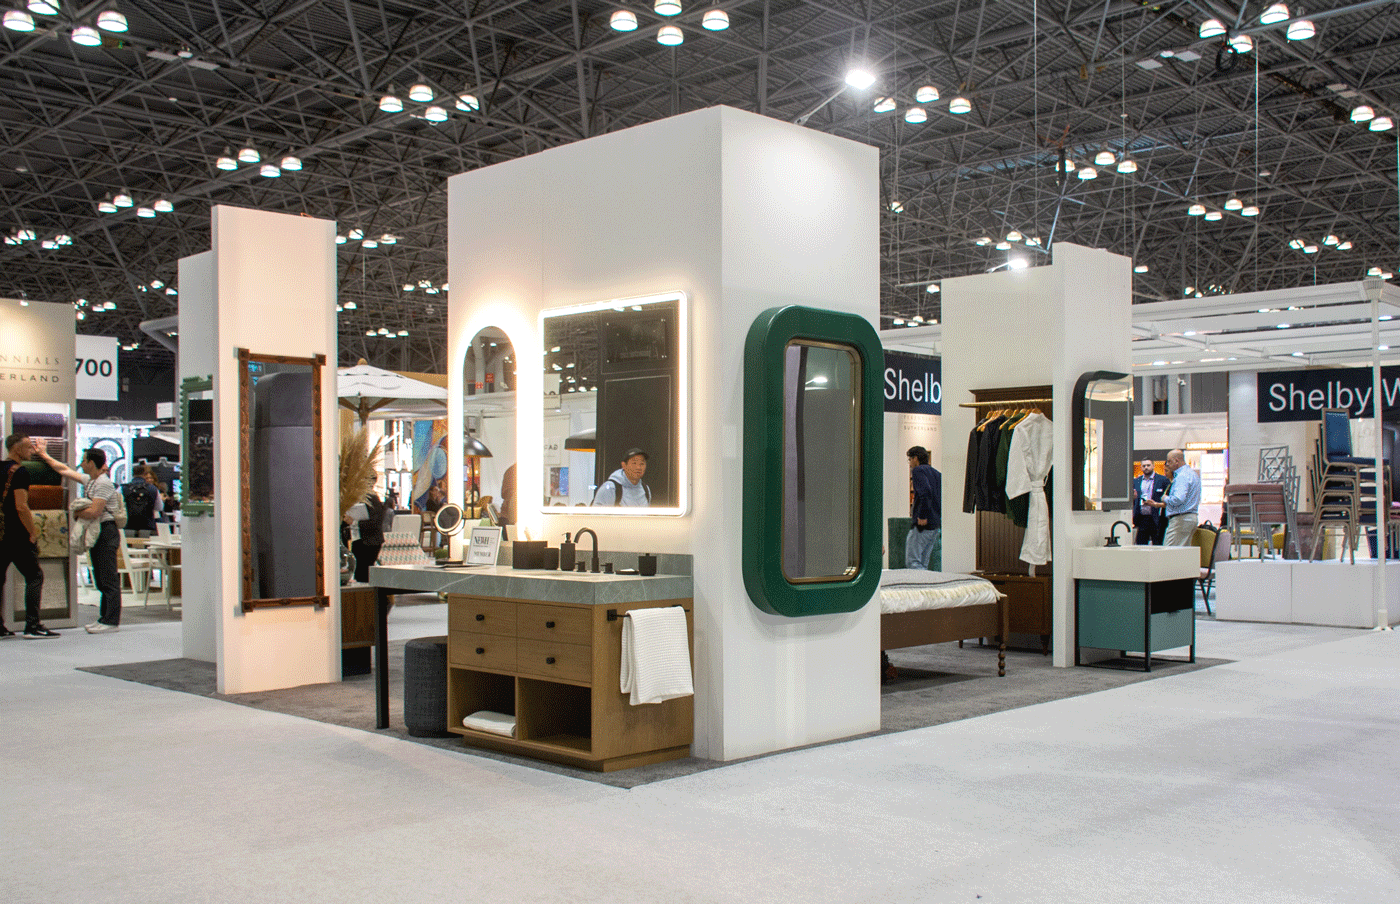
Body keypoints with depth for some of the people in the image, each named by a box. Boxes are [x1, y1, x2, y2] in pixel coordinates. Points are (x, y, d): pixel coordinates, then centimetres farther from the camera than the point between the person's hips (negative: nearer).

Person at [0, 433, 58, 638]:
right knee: (34, 576, -2)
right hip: (17, 535, -8)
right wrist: (33, 532, -12)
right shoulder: (19, 472, -11)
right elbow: (21, 506, -19)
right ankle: (32, 625, -7)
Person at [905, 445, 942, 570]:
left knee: (912, 561, -9)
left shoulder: (918, 471, -5)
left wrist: (922, 516, -20)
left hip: (924, 523, -9)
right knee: (923, 563, 11)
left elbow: (925, 492, -22)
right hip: (937, 524, 9)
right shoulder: (936, 473, 21)